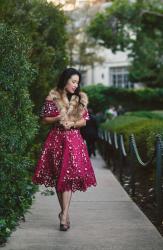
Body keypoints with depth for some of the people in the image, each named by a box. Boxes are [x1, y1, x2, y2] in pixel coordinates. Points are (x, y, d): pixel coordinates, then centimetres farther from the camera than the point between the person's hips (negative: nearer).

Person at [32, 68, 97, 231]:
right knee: (58, 177, 5)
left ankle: (64, 215, -11)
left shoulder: (80, 99, 5)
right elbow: (44, 119, 3)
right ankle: (65, 212, 19)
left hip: (74, 140, 0)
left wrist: (72, 123, -11)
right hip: (56, 139, 0)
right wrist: (58, 119, -14)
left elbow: (84, 121, 8)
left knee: (68, 176, -10)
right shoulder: (52, 98, -1)